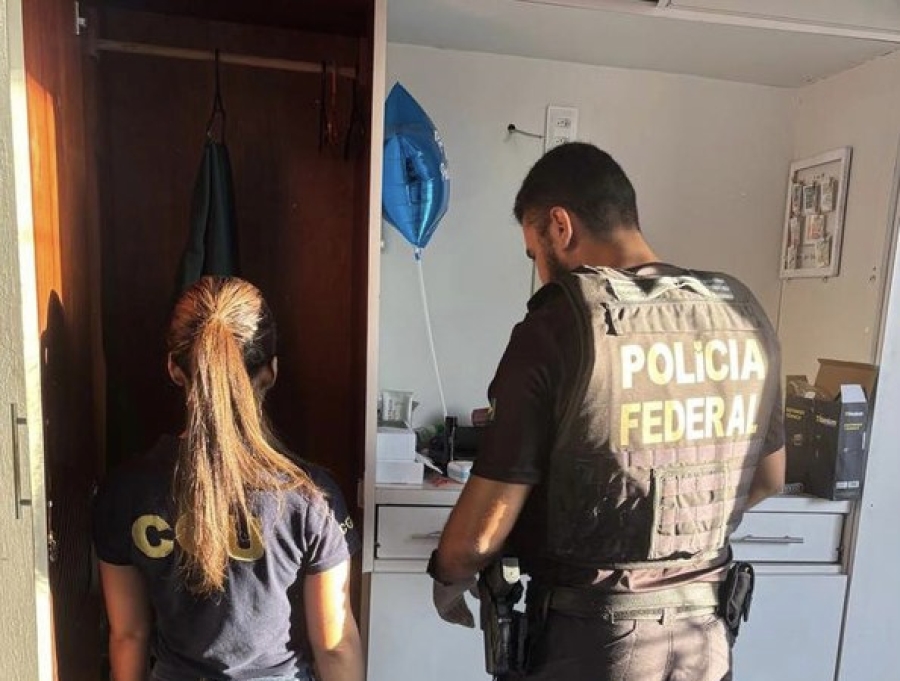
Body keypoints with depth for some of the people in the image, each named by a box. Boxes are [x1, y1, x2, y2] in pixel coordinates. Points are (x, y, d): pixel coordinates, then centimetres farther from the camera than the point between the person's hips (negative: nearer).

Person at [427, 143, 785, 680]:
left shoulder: (557, 328, -22)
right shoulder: (744, 313, -4)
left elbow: (482, 530, -19)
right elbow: (769, 478, 8)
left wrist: (449, 577, 2)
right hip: (705, 634, 6)